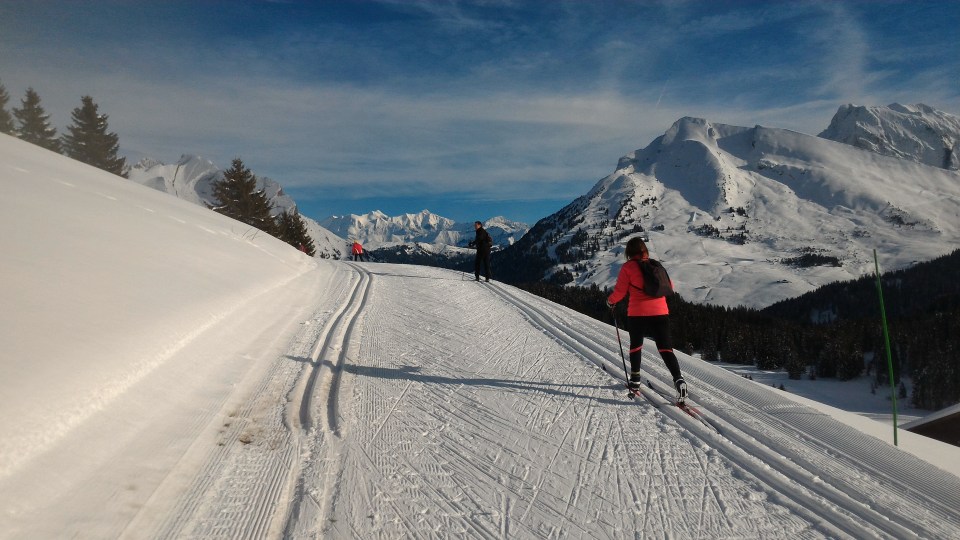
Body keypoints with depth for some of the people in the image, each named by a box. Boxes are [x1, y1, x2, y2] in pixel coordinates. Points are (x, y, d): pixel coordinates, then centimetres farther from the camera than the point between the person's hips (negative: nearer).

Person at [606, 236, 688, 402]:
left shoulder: (628, 267, -2)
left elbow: (619, 291, -5)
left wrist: (610, 301, 15)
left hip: (638, 314, -2)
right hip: (660, 313, 2)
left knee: (636, 345, 20)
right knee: (665, 349, -1)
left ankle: (635, 379, 29)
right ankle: (678, 380, -20)